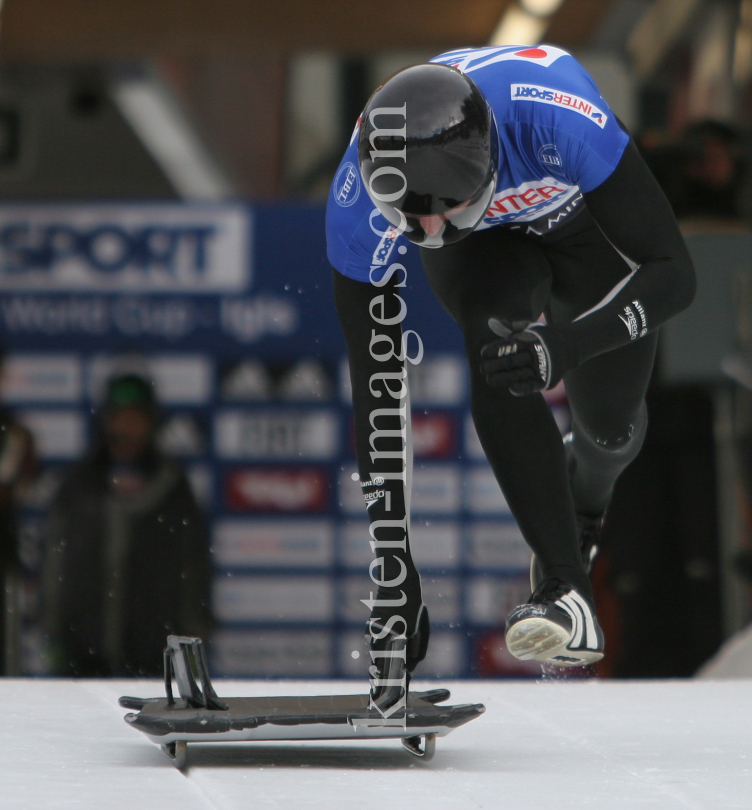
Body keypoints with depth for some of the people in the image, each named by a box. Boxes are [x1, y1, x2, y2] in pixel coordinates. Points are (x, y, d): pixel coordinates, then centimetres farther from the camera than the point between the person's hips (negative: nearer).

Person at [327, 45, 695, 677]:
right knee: (494, 349, -31)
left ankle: (585, 498, 43)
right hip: (481, 246, 0)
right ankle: (564, 594, -26)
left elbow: (673, 274, -36)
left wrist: (564, 346, -52)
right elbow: (376, 388, -30)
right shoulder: (360, 200, -37)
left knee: (610, 424, 3)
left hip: (586, 218, 0)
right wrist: (394, 576, -31)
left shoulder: (558, 118, -46)